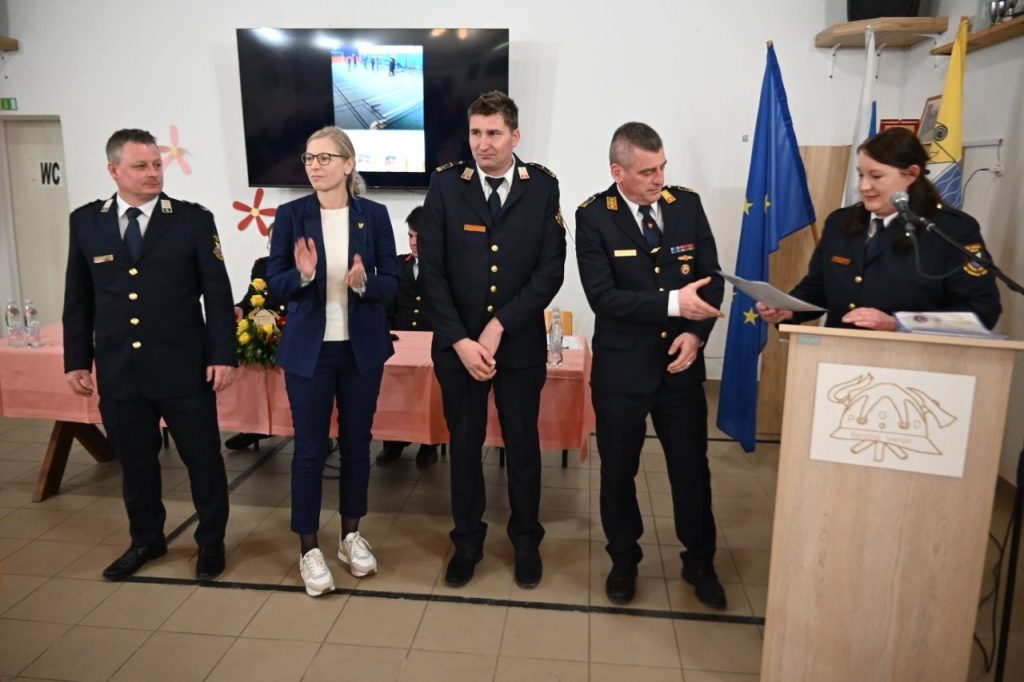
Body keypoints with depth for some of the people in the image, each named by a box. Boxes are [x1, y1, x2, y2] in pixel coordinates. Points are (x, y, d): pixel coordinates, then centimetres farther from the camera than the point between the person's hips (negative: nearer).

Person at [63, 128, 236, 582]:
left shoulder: (194, 219, -3)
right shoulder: (85, 222, 6)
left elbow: (217, 294, -4)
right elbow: (78, 299, 10)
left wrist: (223, 355, -8)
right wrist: (77, 359, 7)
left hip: (184, 367, -2)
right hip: (118, 371, 3)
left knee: (202, 457, 7)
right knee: (134, 461, 15)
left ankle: (211, 540, 27)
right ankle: (146, 539, 36)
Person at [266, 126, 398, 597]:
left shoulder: (374, 214, 0)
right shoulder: (291, 215, -2)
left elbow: (393, 282, 0)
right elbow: (275, 283, -2)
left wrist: (364, 282, -21)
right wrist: (302, 275, -22)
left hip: (363, 348, 1)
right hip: (309, 349, -1)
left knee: (357, 443, 12)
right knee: (310, 448, 3)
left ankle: (351, 535, 30)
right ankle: (308, 549, 18)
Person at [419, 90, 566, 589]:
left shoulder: (542, 187, -2)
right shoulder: (446, 185, -2)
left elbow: (551, 270, -7)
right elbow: (431, 270, -5)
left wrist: (498, 326, -15)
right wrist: (460, 340, -13)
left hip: (520, 343, 0)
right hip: (458, 343, 1)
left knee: (522, 445, 12)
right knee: (464, 446, 12)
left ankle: (526, 541, 32)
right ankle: (467, 541, 31)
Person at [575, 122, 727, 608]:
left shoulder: (687, 205, 2)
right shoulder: (593, 217, -8)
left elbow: (711, 277, 3)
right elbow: (602, 296, -17)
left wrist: (696, 332, -12)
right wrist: (671, 303, -24)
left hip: (680, 363, 3)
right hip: (621, 367, -2)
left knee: (692, 467, 11)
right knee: (618, 470, 12)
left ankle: (699, 561, 34)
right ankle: (624, 559, 35)